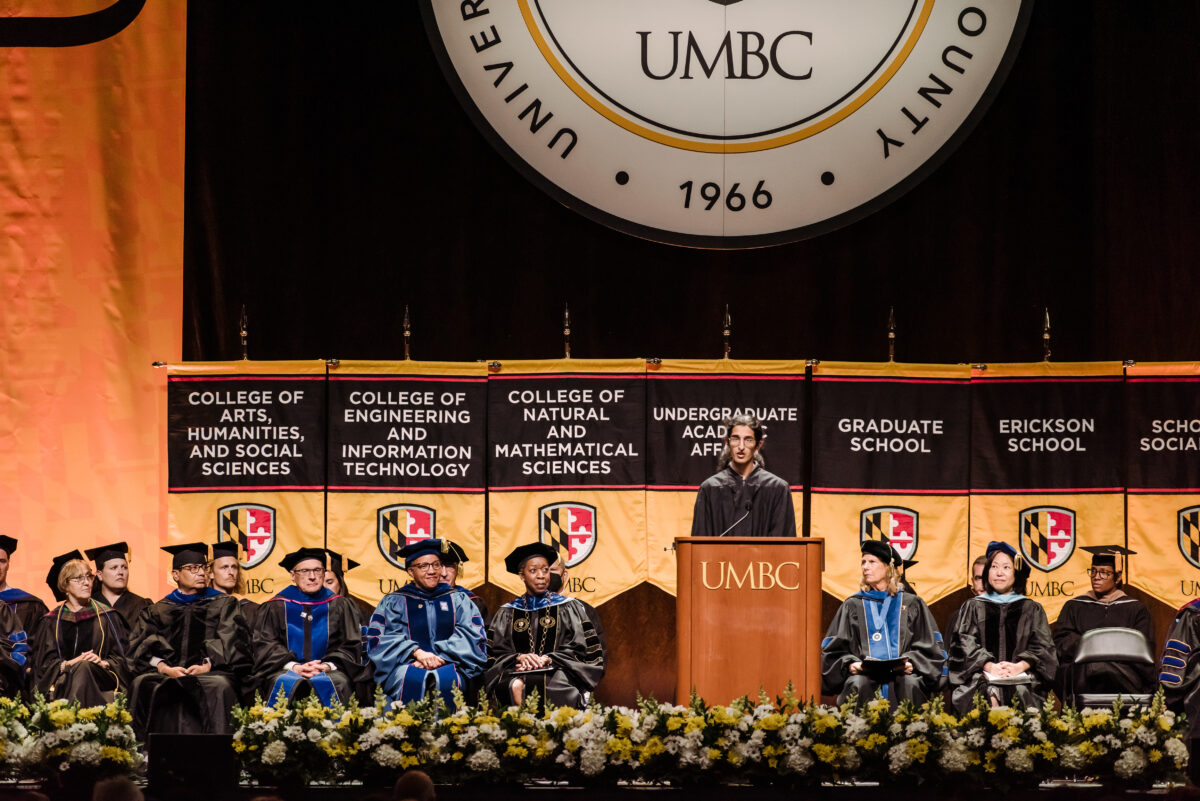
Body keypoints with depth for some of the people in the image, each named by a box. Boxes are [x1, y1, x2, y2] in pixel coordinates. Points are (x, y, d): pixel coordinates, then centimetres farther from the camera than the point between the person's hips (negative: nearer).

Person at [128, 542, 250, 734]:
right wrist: (164, 668, -13)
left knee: (218, 686, -37)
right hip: (167, 674, 1)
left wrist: (206, 666, -13)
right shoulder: (158, 611, 23)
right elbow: (143, 648, 8)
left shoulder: (223, 604, 20)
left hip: (211, 673, -1)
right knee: (142, 683, -32)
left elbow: (230, 644, 6)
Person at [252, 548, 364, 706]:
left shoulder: (341, 606, 16)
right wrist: (293, 666, -13)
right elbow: (265, 645, 5)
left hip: (329, 670, 0)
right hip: (285, 670, 0)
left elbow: (351, 646, 10)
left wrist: (327, 665, -10)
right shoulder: (276, 608, 14)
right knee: (286, 684, -34)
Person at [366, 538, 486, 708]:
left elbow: (471, 636, 5)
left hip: (448, 664, 0)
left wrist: (440, 656, -13)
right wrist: (417, 652, -16)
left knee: (446, 679, -36)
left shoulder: (458, 600, 19)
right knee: (411, 679, -36)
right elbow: (380, 639, 2)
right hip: (407, 664, 0)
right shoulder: (393, 602, 16)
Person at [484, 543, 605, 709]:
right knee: (515, 687, -37)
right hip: (515, 671, 2)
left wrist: (547, 659, -10)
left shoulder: (569, 608, 14)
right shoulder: (506, 613, 19)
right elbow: (496, 654, 10)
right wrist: (519, 657, -12)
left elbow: (578, 651, 6)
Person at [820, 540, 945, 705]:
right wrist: (849, 664, -10)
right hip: (863, 672, 0)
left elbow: (929, 648, 11)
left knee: (911, 683, -34)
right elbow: (834, 650, 11)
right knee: (858, 684, -34)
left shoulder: (911, 604, 17)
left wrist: (911, 663, -9)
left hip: (902, 672, 0)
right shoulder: (852, 606, 18)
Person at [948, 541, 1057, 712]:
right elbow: (965, 643, 6)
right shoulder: (973, 607, 19)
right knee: (989, 692, -35)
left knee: (1021, 692, -34)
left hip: (1022, 678, 0)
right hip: (982, 675, 0)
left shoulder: (1032, 610, 20)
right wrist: (989, 666, -13)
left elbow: (1042, 646, 8)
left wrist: (1019, 666, -13)